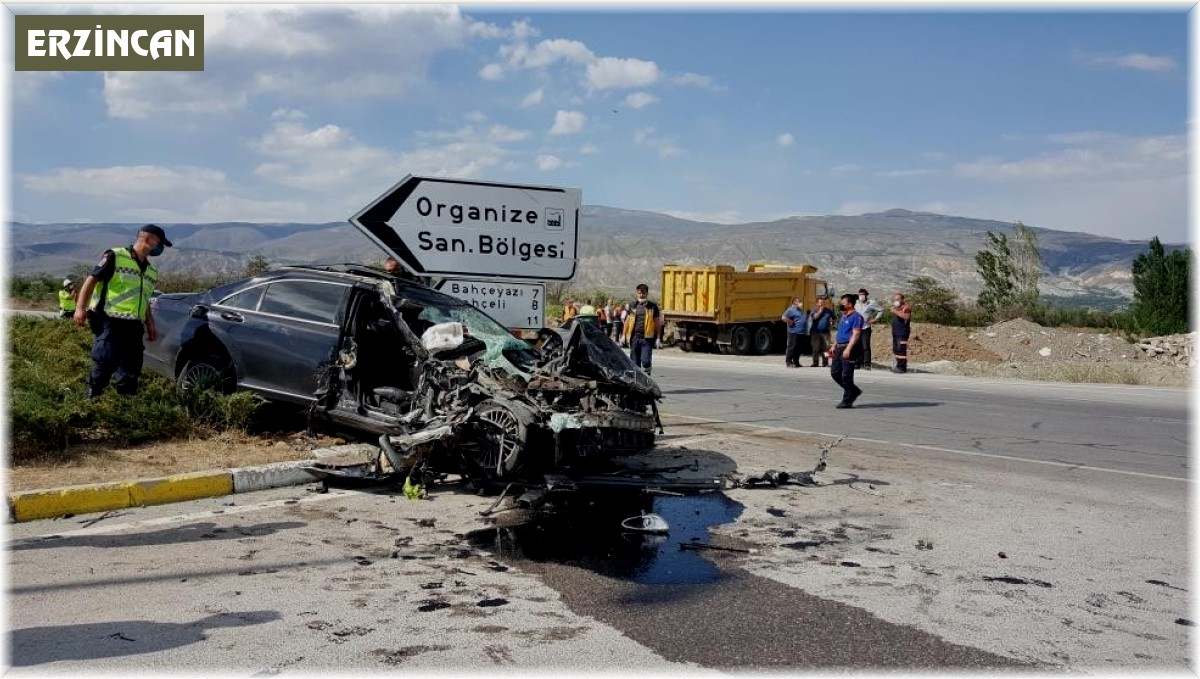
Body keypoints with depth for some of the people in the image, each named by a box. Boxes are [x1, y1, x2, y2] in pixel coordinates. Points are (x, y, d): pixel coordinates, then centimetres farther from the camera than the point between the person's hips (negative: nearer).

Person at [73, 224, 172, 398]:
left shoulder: (151, 271, 19)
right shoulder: (115, 256, -3)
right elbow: (92, 279, -5)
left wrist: (150, 324, 19)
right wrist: (80, 307, -13)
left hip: (134, 325, 7)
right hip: (109, 321, -7)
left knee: (132, 367, 4)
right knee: (106, 361, -14)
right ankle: (93, 396, 2)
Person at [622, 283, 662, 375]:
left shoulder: (652, 306, 3)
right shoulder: (632, 305, 10)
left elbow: (657, 322, 4)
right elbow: (627, 321, 13)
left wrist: (657, 337, -2)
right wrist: (624, 335, 8)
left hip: (647, 338, -3)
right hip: (634, 337, 3)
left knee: (645, 361, -11)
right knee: (634, 362, 8)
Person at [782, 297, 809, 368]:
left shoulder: (801, 311, 20)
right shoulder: (791, 310, -7)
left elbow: (805, 319, 31)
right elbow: (784, 318, -18)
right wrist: (792, 322, -14)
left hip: (802, 333, 9)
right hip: (794, 332, -9)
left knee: (798, 348, 11)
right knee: (792, 347, -7)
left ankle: (796, 362, 18)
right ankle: (788, 362, -4)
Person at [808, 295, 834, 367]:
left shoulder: (829, 311, 12)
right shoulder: (814, 310, 4)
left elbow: (833, 319, 25)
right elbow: (814, 317, -13)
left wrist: (832, 320, 3)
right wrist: (820, 310, -9)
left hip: (825, 332, 2)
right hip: (816, 331, -2)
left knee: (825, 348, -4)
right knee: (816, 348, -3)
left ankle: (825, 363, 1)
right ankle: (815, 363, 3)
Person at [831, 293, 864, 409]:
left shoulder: (856, 316, -10)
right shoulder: (842, 317, 18)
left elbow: (856, 334, -18)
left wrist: (848, 349, -25)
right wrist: (834, 346, 18)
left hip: (849, 348, -9)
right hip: (839, 348, 9)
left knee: (846, 375, -6)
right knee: (834, 372, 9)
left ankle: (847, 401, 2)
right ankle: (854, 391, 23)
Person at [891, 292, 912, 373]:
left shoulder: (906, 307, -9)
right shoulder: (897, 308, 21)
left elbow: (906, 316, -29)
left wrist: (896, 312, -29)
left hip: (902, 332, -10)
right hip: (895, 332, 10)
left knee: (901, 349, -13)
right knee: (896, 349, 13)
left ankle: (902, 367, -13)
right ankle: (898, 366, 21)